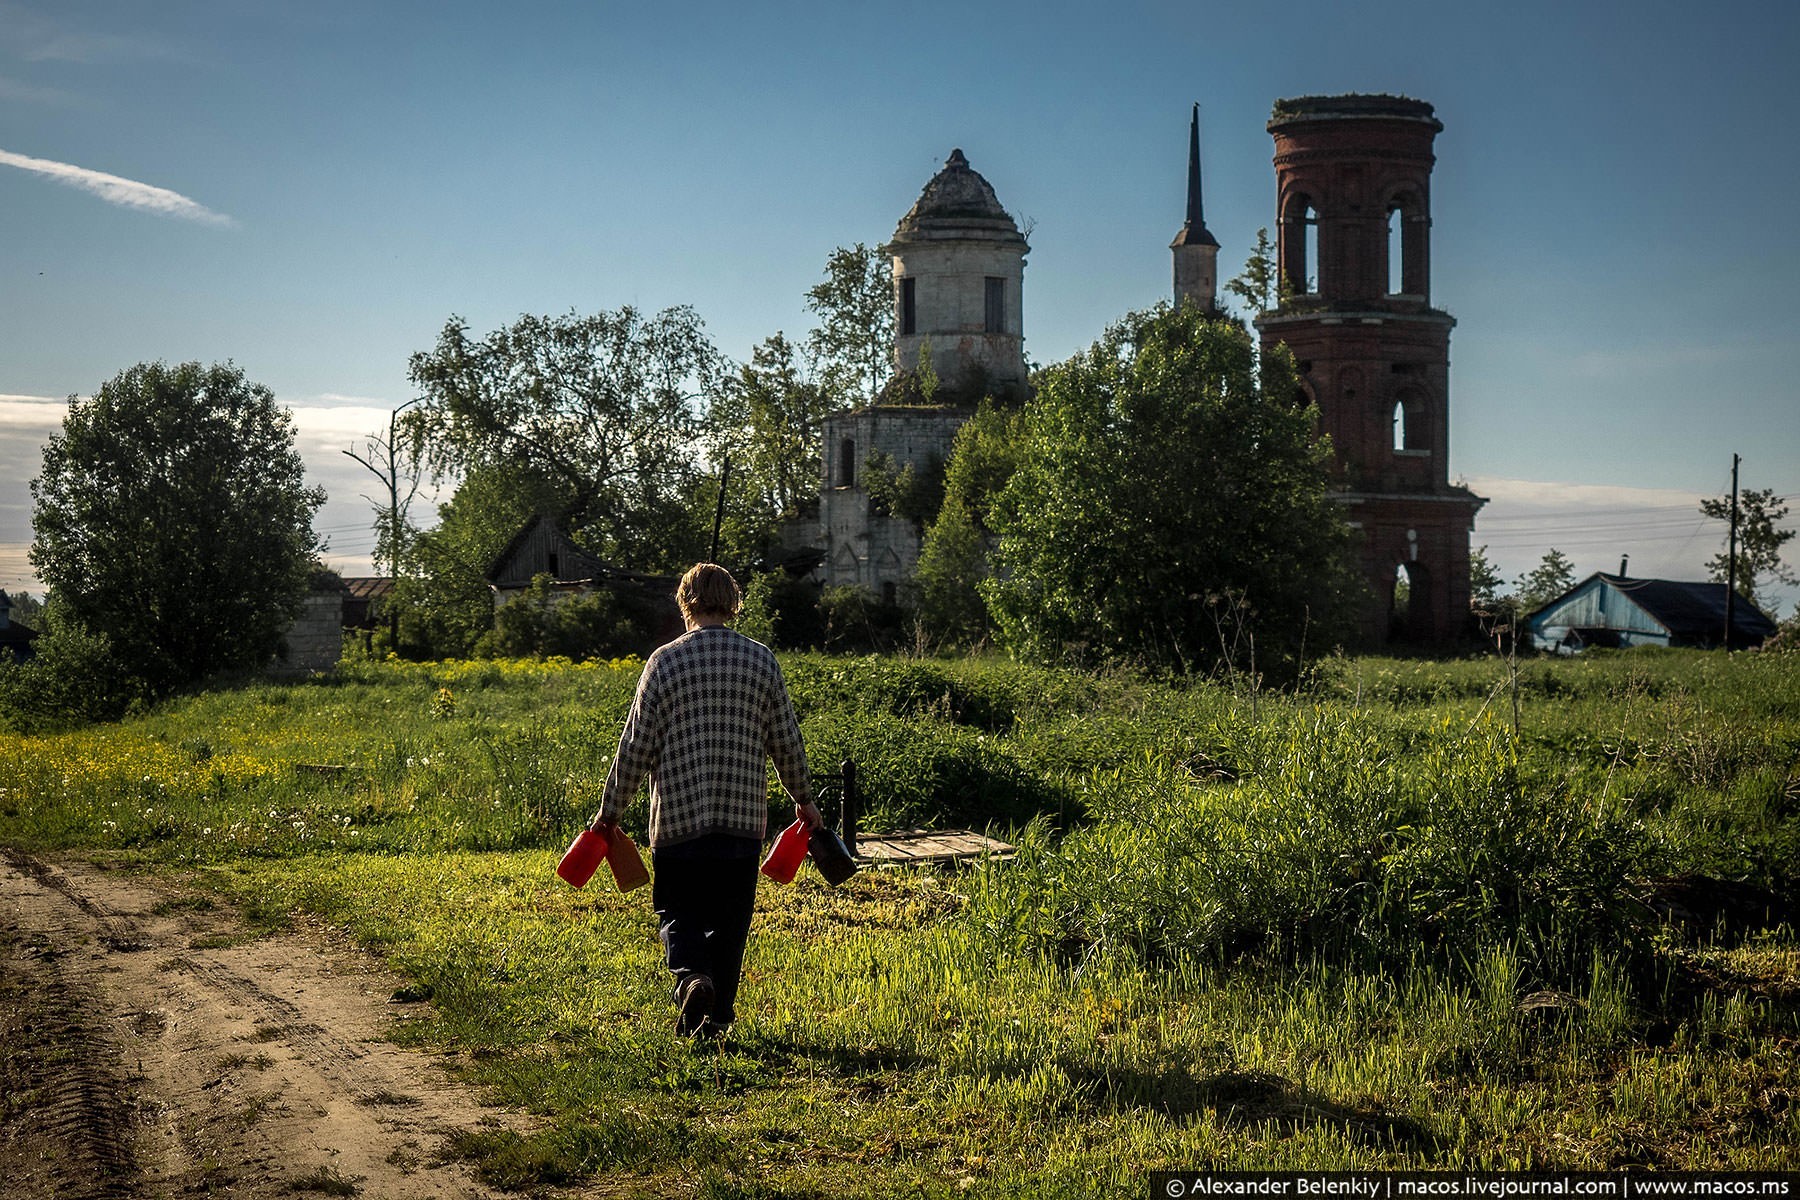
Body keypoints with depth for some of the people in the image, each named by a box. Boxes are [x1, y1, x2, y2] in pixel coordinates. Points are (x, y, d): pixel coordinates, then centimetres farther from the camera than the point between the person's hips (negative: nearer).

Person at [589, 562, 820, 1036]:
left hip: (678, 816, -2)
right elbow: (786, 741, 7)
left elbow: (636, 746, -4)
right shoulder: (761, 660, 1)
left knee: (677, 910, 9)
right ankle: (718, 1012, 14)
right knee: (729, 918, 13)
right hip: (744, 818, 2)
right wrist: (804, 799, 22)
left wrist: (609, 811, 7)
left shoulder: (665, 661, -5)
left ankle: (692, 976, -17)